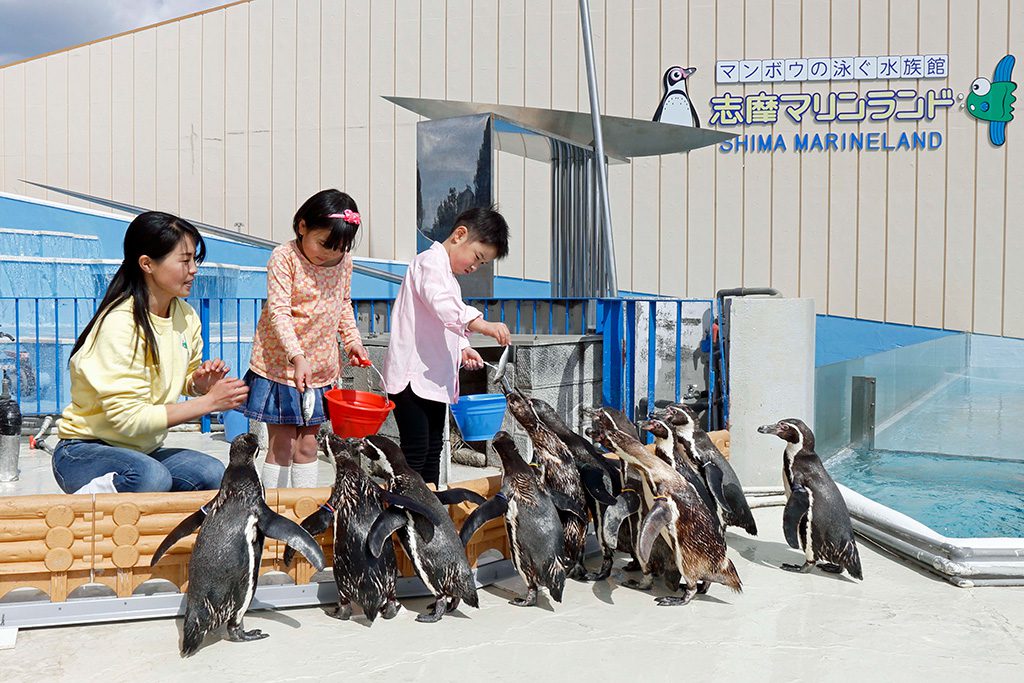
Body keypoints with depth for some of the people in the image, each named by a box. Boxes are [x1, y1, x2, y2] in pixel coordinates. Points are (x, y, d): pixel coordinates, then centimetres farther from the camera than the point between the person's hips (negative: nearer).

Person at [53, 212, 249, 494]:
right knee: (152, 478, -38)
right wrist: (209, 401, -23)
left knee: (213, 473, -21)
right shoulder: (119, 323, -22)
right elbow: (130, 418, -25)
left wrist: (200, 383, -9)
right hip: (84, 452, -8)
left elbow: (184, 383, 15)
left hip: (144, 450, 8)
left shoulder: (186, 316, 1)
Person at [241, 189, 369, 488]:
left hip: (321, 367, 5)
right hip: (280, 363, -5)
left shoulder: (344, 261, 3)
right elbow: (278, 311, -21)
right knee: (282, 446, 0)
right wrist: (296, 356, -32)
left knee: (308, 444, 13)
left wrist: (352, 339, 4)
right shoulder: (284, 257, -14)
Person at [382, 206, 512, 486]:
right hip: (412, 376, -10)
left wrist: (462, 348, 11)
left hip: (434, 378, 11)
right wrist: (479, 323, -40)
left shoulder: (448, 273, 23)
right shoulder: (432, 260, -9)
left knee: (433, 453, 13)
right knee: (415, 455, -10)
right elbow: (441, 303, -30)